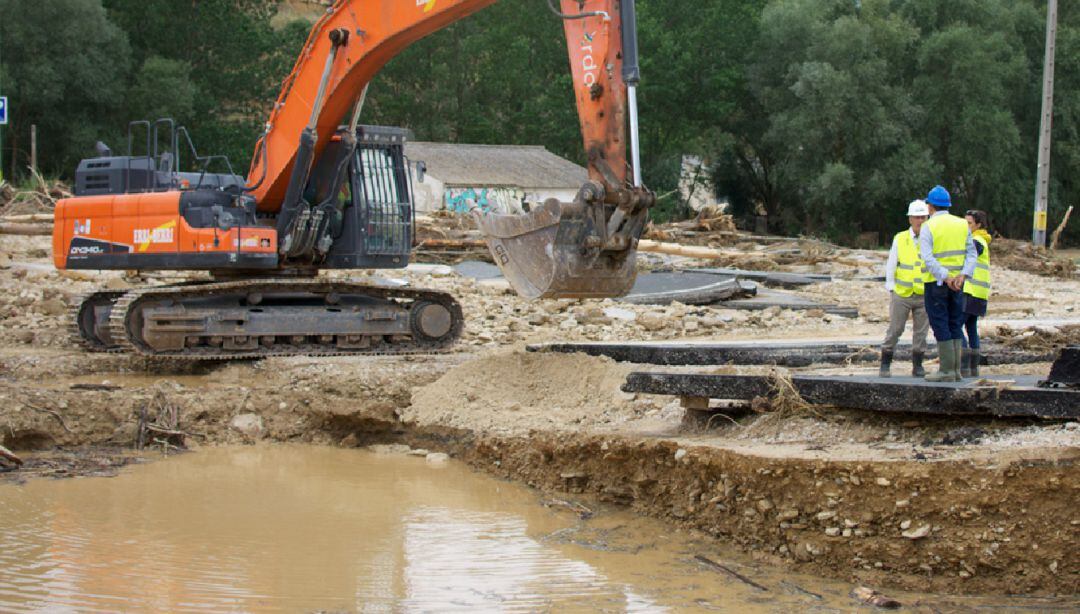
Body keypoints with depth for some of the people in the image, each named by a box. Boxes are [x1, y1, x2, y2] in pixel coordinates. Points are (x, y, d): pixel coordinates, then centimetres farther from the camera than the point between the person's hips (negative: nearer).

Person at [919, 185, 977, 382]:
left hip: (936, 283, -5)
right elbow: (971, 253, 1)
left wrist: (945, 278, -21)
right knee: (955, 325, 12)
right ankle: (956, 369, 12)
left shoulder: (928, 227, -8)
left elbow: (928, 258, -19)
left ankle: (946, 370, -2)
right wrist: (962, 275, -9)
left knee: (941, 327, -1)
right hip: (957, 283, 5)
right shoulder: (962, 225, 8)